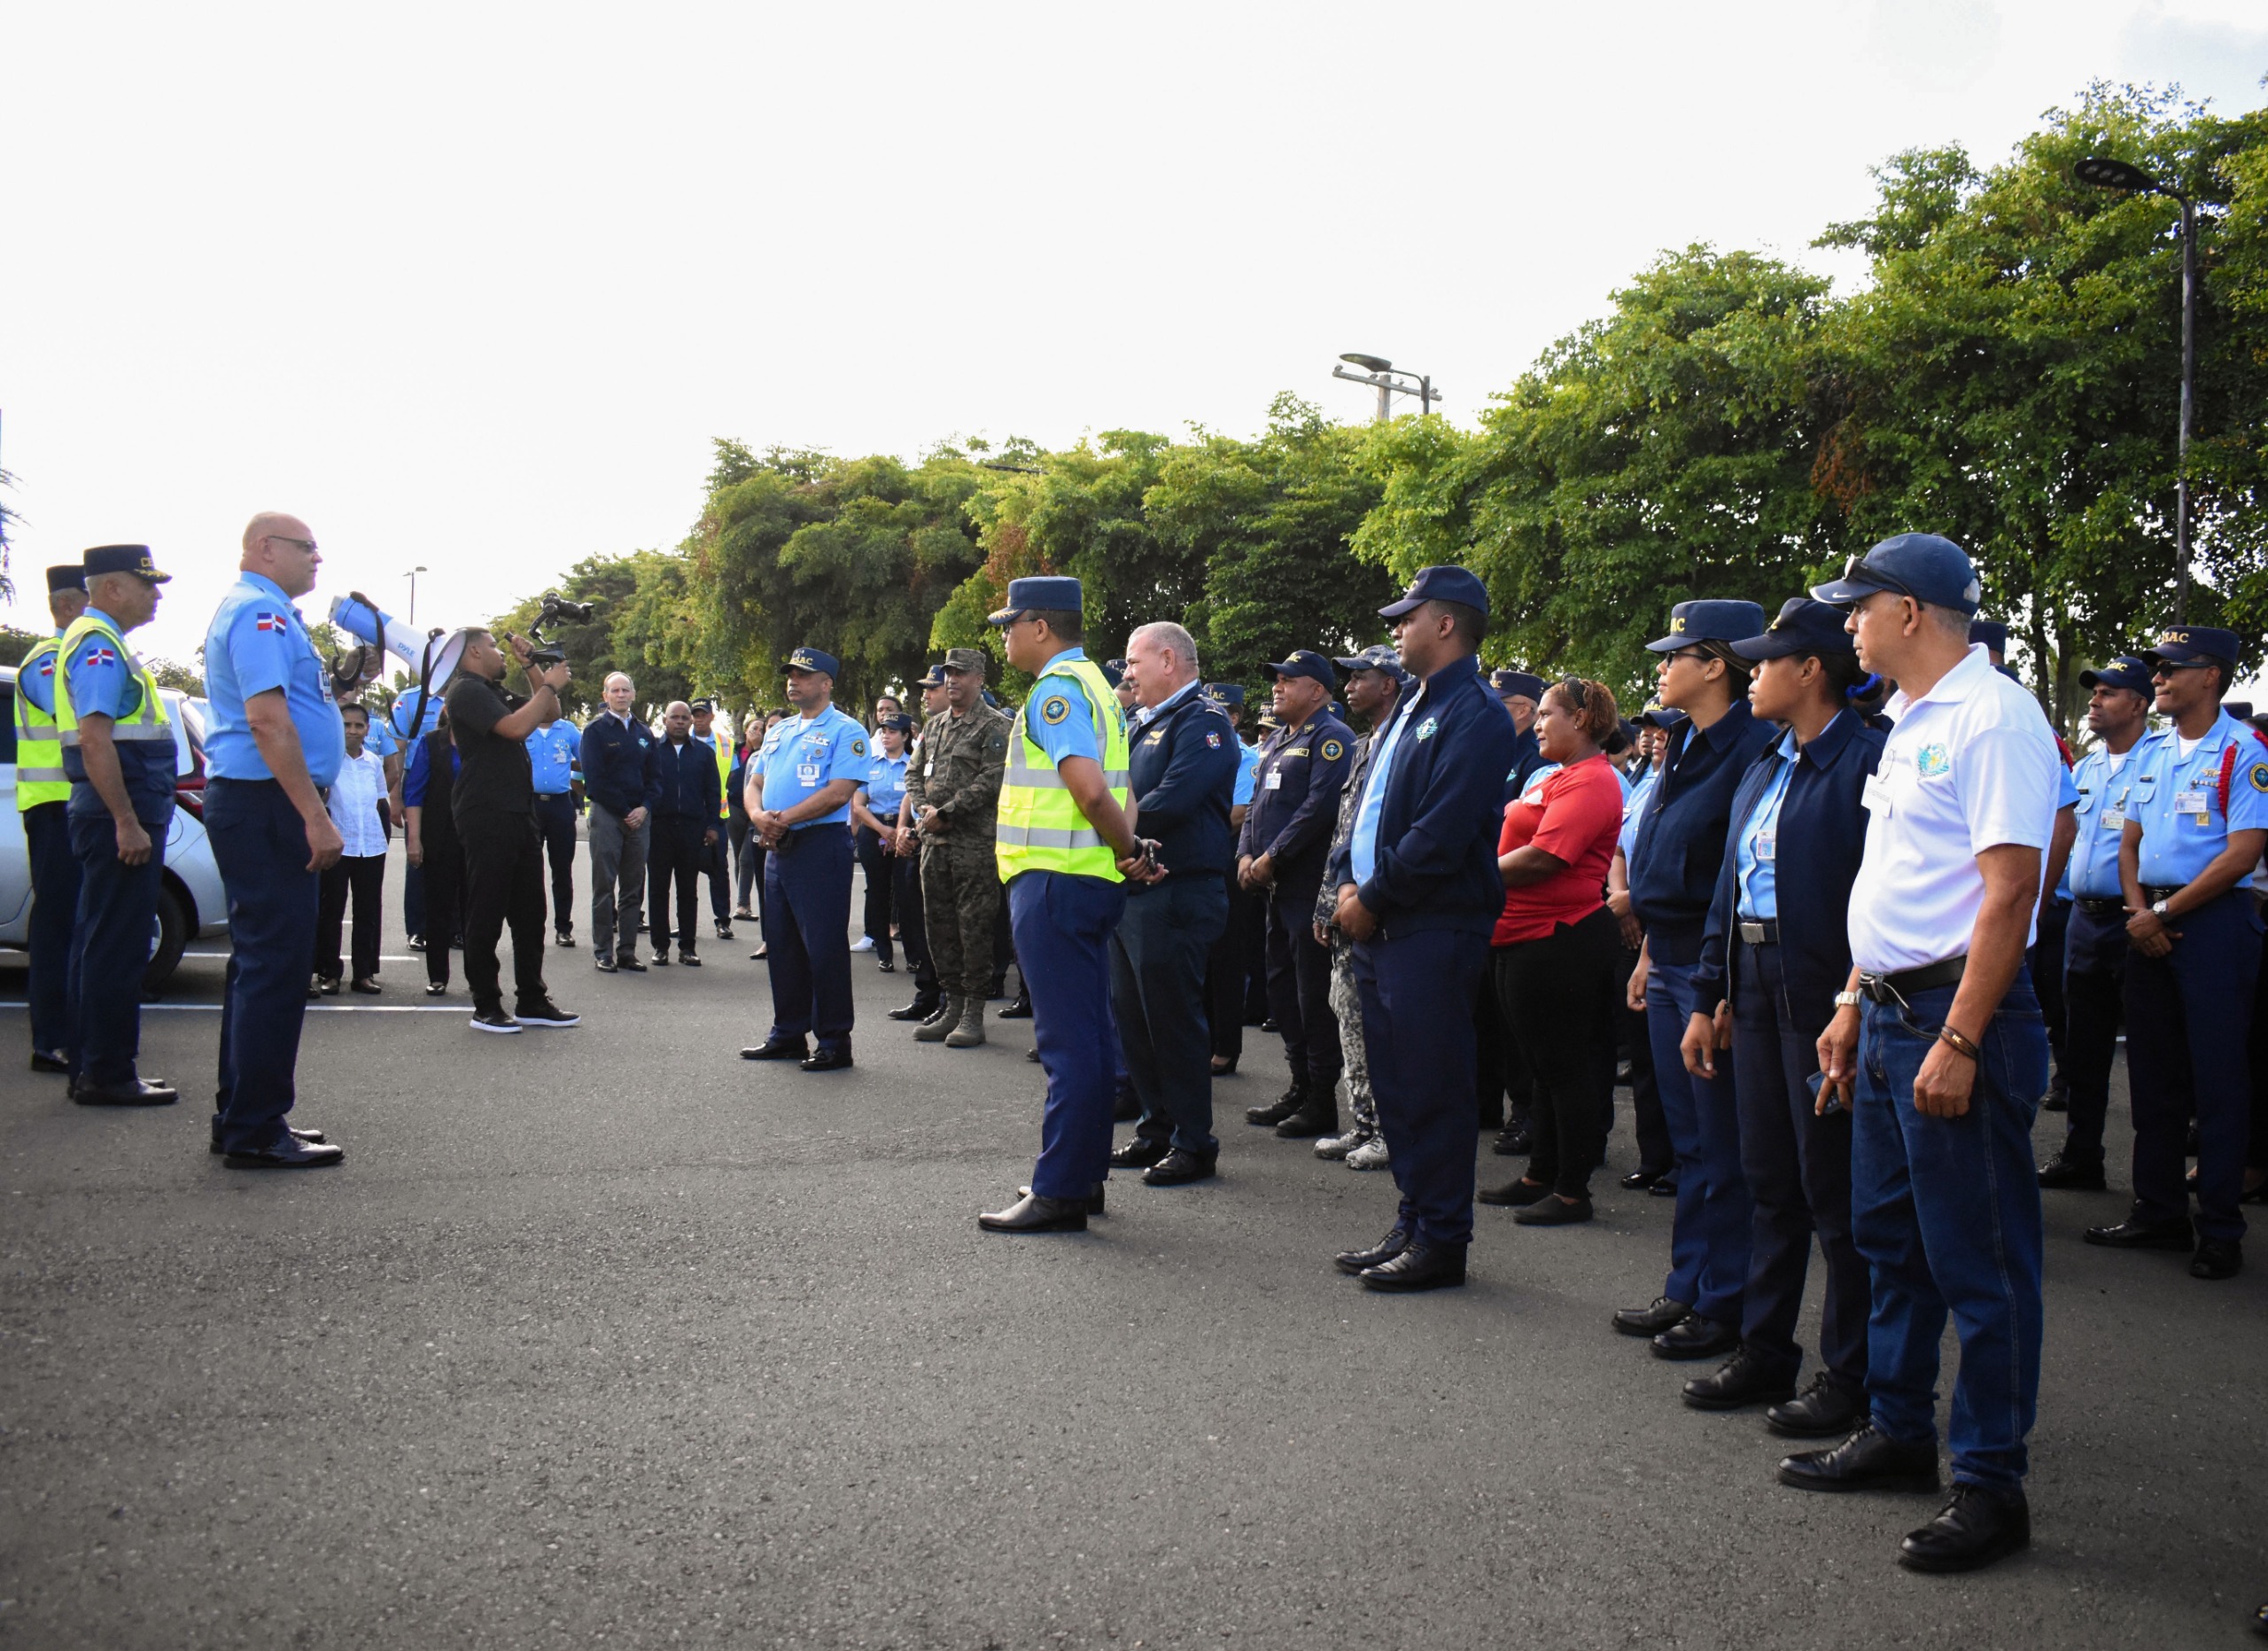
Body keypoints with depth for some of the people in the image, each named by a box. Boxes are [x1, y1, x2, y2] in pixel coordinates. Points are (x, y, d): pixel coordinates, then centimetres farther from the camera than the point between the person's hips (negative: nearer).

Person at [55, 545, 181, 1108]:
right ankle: (108, 1074, -2)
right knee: (116, 949, -7)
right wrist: (128, 823, -24)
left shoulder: (100, 642, 19)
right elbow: (94, 739, -22)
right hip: (121, 814, -11)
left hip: (111, 816, 11)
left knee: (98, 944, 14)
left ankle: (92, 1068, 21)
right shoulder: (99, 644, -13)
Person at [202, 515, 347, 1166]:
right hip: (266, 802, -11)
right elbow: (268, 719, -23)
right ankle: (255, 1130, -3)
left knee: (260, 961, 15)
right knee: (275, 963, -8)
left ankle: (241, 1118, 23)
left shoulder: (255, 611, 21)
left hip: (246, 801, 11)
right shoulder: (261, 612, -12)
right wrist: (315, 816, -24)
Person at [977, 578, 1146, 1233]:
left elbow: (1090, 788, -25)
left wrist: (1129, 851, -11)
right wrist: (1131, 849, 3)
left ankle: (1059, 1192, -1)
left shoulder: (1056, 689, -14)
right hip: (1092, 878, 10)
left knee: (1068, 1041, -6)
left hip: (1053, 879, -10)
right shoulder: (1094, 685, 18)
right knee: (1089, 1036, 14)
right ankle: (1084, 1175, 24)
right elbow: (1121, 793, 18)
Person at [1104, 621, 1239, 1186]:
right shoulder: (1141, 724, 19)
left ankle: (1194, 1144, 6)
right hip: (1131, 890, 9)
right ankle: (1157, 1131, 25)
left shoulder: (1203, 722, -10)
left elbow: (1172, 802, -23)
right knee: (1132, 1018, 14)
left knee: (1174, 1021, -4)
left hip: (1175, 895, -9)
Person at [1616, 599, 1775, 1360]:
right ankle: (1688, 1288, 25)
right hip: (1670, 963, 9)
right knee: (1689, 1139, 15)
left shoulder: (1752, 747, -16)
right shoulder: (1686, 746, 14)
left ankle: (1724, 1305, 10)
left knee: (1722, 1145, 0)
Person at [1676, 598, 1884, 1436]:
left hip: (1825, 999, -9)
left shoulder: (1867, 761, -12)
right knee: (1769, 1181, 16)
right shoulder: (1763, 769, 15)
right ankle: (1763, 1353, 27)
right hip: (1757, 991, 9)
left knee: (1836, 1192, 2)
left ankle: (1849, 1377, 14)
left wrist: (1851, 1011, -22)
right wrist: (1708, 999, 15)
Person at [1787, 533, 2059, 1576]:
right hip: (1889, 1011, 10)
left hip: (1958, 1018, -10)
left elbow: (2009, 889, -21)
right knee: (1888, 1236, 17)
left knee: (1978, 1259, -1)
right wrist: (1852, 1008, 19)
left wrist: (1959, 1041, -24)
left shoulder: (1994, 716, -14)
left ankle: (1991, 1487, 10)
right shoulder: (1910, 724, 16)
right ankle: (1897, 1433, 31)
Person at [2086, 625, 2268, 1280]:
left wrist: (2165, 913, -13)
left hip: (2213, 921, -7)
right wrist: (2139, 911, -2)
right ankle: (2159, 1213, 21)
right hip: (2149, 924, 7)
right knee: (2153, 1073, 11)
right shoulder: (2150, 750, 13)